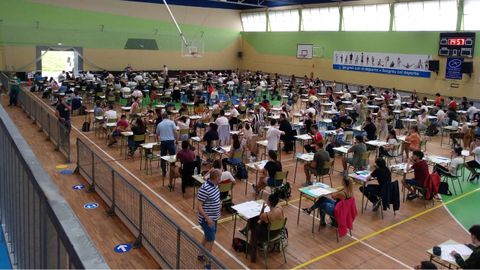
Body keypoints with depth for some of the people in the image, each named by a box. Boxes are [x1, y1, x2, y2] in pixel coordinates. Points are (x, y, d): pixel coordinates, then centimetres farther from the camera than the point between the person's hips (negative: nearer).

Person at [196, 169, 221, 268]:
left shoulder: (214, 185, -2)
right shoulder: (204, 189, -30)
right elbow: (198, 206, -26)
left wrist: (218, 204, 9)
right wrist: (207, 218, -28)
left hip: (214, 217, 9)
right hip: (207, 219, -9)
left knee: (207, 236, 23)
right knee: (210, 240, -1)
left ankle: (201, 255, 43)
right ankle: (207, 264, 11)